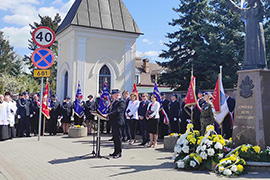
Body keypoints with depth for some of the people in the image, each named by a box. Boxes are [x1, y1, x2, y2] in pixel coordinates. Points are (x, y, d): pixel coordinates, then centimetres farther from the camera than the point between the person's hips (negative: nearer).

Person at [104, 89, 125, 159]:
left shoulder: (122, 102, -12)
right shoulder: (114, 102, 18)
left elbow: (117, 111, -22)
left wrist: (108, 115, -26)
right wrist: (107, 115, 5)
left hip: (118, 122, -9)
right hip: (113, 122, 9)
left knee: (118, 137, -5)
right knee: (115, 137, 14)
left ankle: (119, 153, 2)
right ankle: (116, 151, 23)